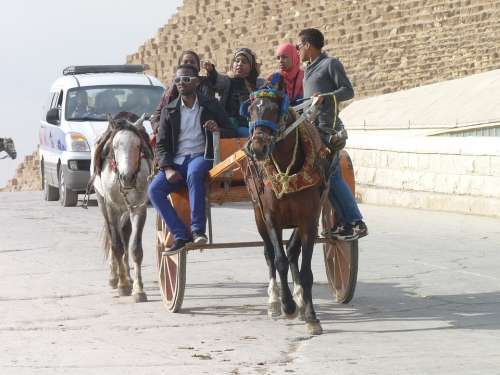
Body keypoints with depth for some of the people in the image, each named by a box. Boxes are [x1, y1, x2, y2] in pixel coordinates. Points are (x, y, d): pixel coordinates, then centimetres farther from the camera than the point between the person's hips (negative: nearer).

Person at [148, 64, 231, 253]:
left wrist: (218, 129, -16)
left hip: (201, 156, -3)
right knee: (154, 189, -23)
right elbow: (161, 144, 9)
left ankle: (198, 229, -39)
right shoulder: (169, 110, 14)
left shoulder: (211, 106, 9)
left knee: (194, 173, -40)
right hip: (176, 161, 3)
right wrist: (167, 168, -8)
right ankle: (181, 234, -22)